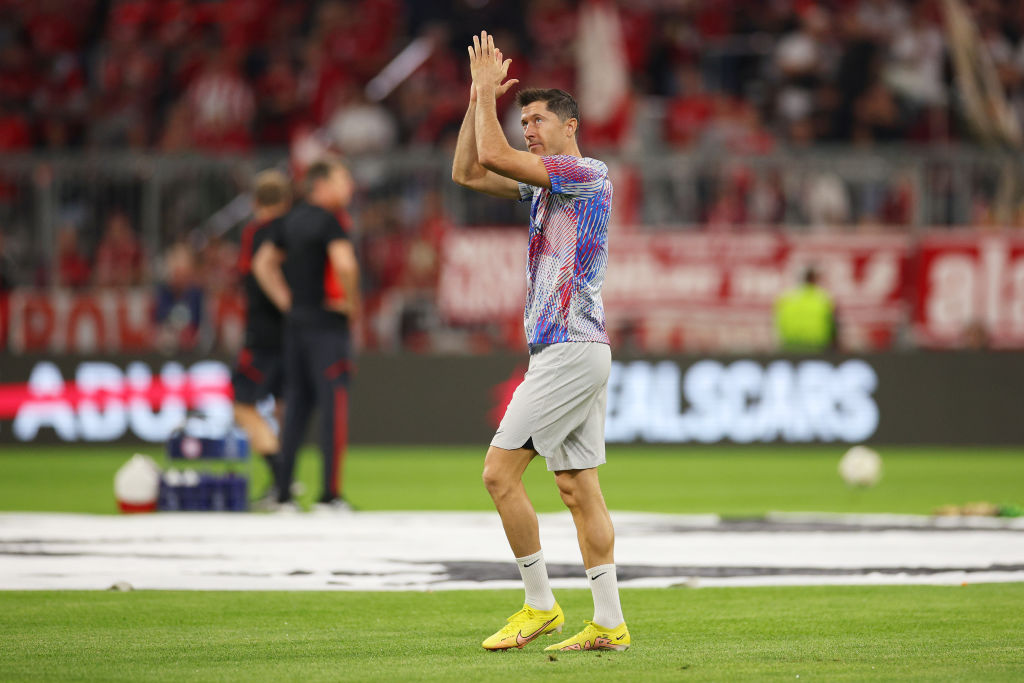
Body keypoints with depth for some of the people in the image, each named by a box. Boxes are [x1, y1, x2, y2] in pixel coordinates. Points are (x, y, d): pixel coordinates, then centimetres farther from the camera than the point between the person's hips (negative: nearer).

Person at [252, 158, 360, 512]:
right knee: (333, 403, -6)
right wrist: (352, 302, -12)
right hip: (326, 323, -8)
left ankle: (283, 492, 11)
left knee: (296, 405, 11)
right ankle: (330, 494, -8)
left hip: (295, 322, 8)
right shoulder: (327, 221, -12)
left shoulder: (291, 220, 13)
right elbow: (345, 263, -27)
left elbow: (263, 263, 23)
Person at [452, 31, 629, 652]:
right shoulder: (543, 185, 19)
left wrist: (487, 90, -5)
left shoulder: (590, 175, -9)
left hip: (572, 349, -10)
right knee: (579, 487, 5)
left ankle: (541, 605, -6)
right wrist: (481, 99, 14)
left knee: (501, 471, -10)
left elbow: (495, 156, -17)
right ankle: (609, 624, 3)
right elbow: (468, 172, 21)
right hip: (577, 351, 10)